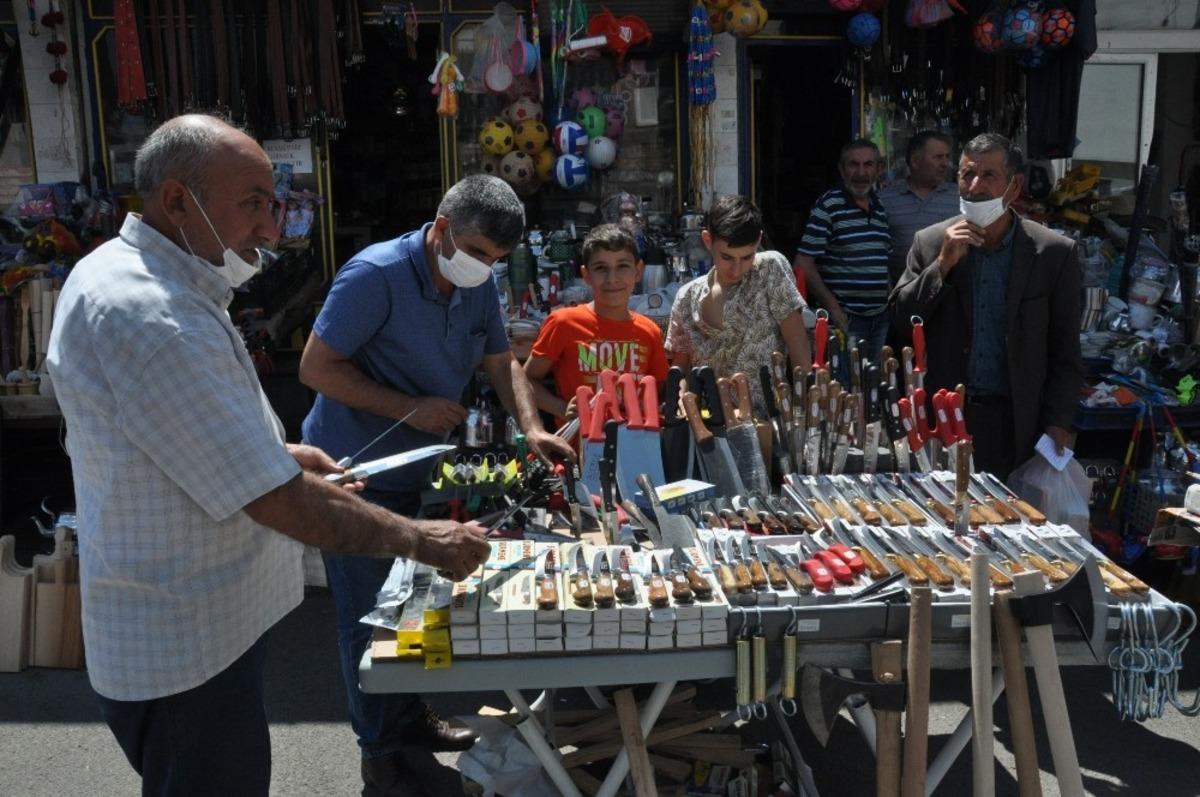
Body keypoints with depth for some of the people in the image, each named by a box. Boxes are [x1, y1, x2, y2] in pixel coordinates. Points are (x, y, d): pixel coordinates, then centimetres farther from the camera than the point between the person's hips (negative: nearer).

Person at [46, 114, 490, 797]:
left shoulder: (116, 273, 6)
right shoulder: (154, 319, -28)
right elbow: (279, 504, -28)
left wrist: (274, 450, 9)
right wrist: (422, 540, -19)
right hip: (188, 652, -10)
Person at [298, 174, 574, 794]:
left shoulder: (480, 285, 0)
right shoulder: (376, 274, -22)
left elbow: (500, 362, 8)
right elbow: (315, 367, -21)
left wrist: (533, 429, -8)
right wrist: (409, 408, -25)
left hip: (421, 469, 7)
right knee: (368, 617, 5)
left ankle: (411, 717, 38)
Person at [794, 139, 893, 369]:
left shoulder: (881, 208, 12)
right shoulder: (829, 206, -7)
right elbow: (803, 263, -12)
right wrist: (833, 307, -16)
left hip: (880, 318, 6)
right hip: (845, 318, -6)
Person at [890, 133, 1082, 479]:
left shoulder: (1055, 252, -1)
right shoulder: (931, 242, 4)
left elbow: (1065, 355, 2)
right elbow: (900, 317, 0)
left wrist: (1057, 426, -5)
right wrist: (943, 264, -11)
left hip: (1016, 424, -1)